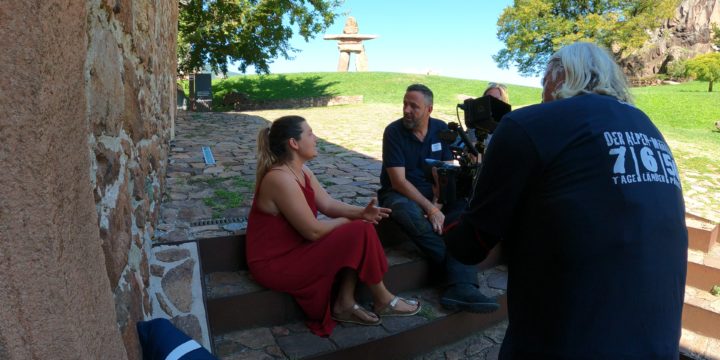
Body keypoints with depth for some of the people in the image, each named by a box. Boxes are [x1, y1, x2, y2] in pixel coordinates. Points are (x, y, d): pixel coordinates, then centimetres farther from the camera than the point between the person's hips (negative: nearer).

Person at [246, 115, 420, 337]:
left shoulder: (302, 172, 5)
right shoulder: (281, 179, -27)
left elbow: (329, 204, 5)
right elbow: (313, 231, -25)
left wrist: (360, 213, -13)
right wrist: (350, 220, -8)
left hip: (294, 248, 10)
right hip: (275, 263, -10)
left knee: (360, 227, -1)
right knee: (358, 233, -17)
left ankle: (344, 304, 3)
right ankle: (383, 301, 4)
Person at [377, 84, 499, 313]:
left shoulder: (442, 130, 1)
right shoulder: (394, 131, -11)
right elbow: (398, 181, -17)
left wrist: (437, 204, -20)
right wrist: (431, 209, -24)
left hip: (434, 193, 4)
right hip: (399, 194, -3)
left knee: (462, 208, -25)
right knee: (410, 213, -38)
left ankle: (461, 287, -37)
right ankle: (462, 275, -26)